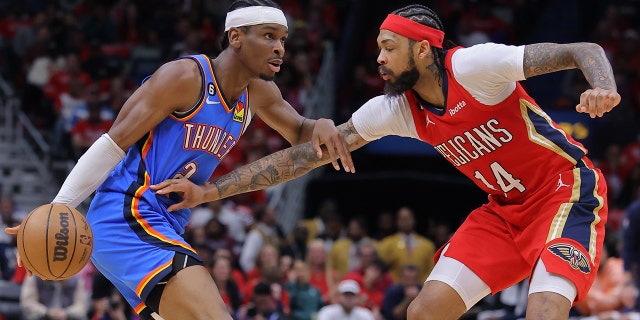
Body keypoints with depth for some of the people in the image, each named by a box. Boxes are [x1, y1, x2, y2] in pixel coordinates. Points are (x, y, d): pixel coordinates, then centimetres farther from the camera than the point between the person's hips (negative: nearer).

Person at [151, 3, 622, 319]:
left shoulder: (473, 67, -21)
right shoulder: (394, 110, -2)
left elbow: (585, 52, -20)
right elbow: (309, 153, -2)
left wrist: (604, 88, -44)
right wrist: (211, 191, -5)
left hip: (566, 192, -7)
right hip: (504, 210, 7)